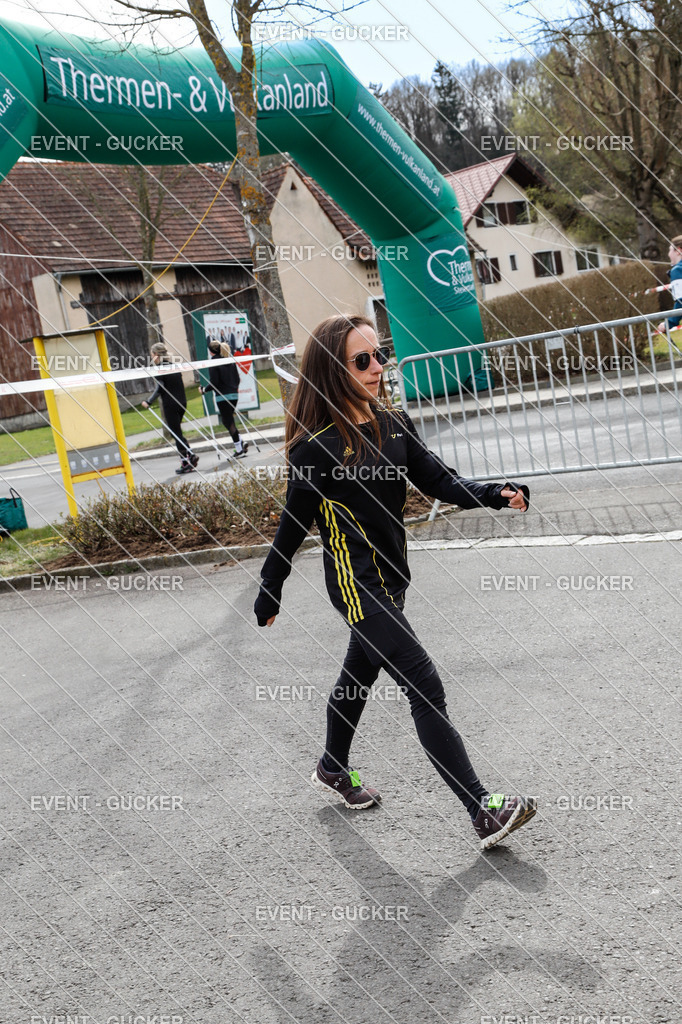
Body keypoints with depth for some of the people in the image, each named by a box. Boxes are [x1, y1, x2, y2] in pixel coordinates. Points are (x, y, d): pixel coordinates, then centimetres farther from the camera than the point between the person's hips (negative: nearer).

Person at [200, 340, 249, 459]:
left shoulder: (213, 363, -10)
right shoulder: (230, 362, 10)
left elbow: (214, 383, -15)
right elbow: (237, 378, 11)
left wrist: (204, 390, 0)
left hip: (222, 396, -7)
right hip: (234, 394, 7)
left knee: (228, 422, -1)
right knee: (228, 420, 20)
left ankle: (239, 450, -1)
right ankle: (241, 442, 9)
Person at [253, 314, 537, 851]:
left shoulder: (393, 423, 2)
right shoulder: (317, 444, -17)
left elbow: (440, 481, 0)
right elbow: (294, 523, -9)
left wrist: (495, 493, -18)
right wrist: (270, 592, 0)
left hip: (391, 575, 8)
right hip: (356, 584, -8)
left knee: (360, 675, 24)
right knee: (427, 690, -9)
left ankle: (333, 770, 48)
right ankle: (484, 812, -3)